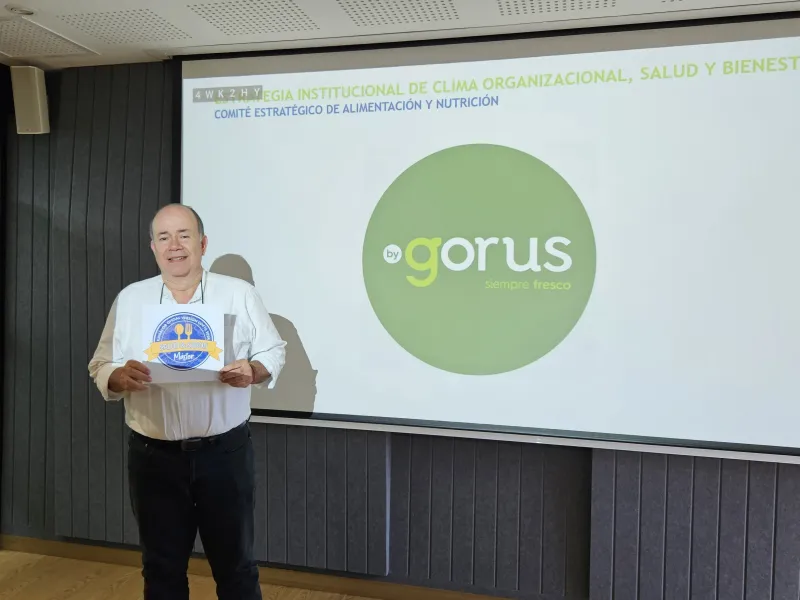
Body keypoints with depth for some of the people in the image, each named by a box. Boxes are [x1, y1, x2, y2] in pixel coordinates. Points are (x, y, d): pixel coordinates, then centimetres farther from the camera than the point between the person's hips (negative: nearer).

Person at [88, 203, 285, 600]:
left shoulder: (239, 294, -1)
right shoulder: (129, 299, 4)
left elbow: (274, 353, 1)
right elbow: (100, 367, 5)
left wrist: (252, 371, -20)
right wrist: (121, 376, -17)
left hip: (225, 451, -1)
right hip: (153, 455, 2)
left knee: (235, 564, 12)